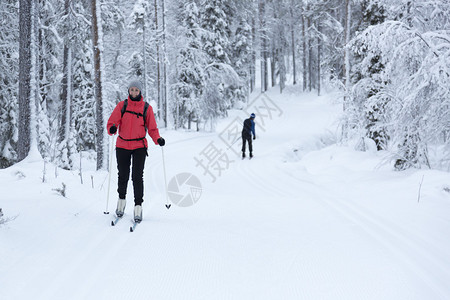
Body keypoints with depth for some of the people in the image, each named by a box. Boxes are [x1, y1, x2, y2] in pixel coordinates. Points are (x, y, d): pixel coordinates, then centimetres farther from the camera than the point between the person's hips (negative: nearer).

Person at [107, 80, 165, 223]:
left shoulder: (147, 108, 0)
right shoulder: (121, 105, 2)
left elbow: (152, 128, 1)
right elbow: (112, 122, -3)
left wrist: (158, 139, -18)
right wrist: (112, 128, -27)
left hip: (139, 146, -1)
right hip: (122, 146, 2)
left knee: (137, 177, -9)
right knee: (123, 176, 11)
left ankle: (138, 207, -4)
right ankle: (121, 200, 33)